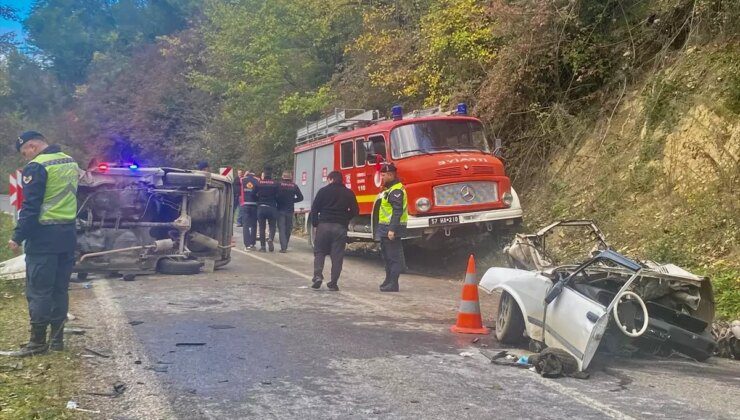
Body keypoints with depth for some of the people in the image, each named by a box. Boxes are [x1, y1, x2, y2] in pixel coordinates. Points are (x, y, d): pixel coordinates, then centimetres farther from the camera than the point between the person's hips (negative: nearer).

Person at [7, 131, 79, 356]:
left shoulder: (37, 167, -12)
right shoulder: (70, 162, 13)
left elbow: (31, 207, -16)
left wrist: (18, 237, -12)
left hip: (43, 238, -8)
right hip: (67, 235, 8)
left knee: (38, 291, -1)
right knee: (60, 289, 11)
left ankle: (38, 341, 2)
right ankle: (57, 339, 16)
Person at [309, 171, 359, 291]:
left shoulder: (323, 191, 1)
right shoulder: (349, 193, 6)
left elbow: (314, 209, -1)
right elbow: (355, 211, 5)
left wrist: (315, 223, 7)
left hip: (324, 225, -1)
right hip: (340, 227, 1)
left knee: (319, 252, 11)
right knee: (337, 255, 4)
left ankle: (317, 276, -8)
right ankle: (333, 283, 4)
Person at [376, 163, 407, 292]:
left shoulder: (396, 190, -15)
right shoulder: (390, 189, 18)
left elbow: (397, 211, -23)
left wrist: (392, 229, -27)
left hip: (392, 229, -11)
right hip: (386, 229, 11)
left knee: (394, 257, -7)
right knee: (387, 256, 17)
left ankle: (393, 284, -5)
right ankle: (388, 280, 26)